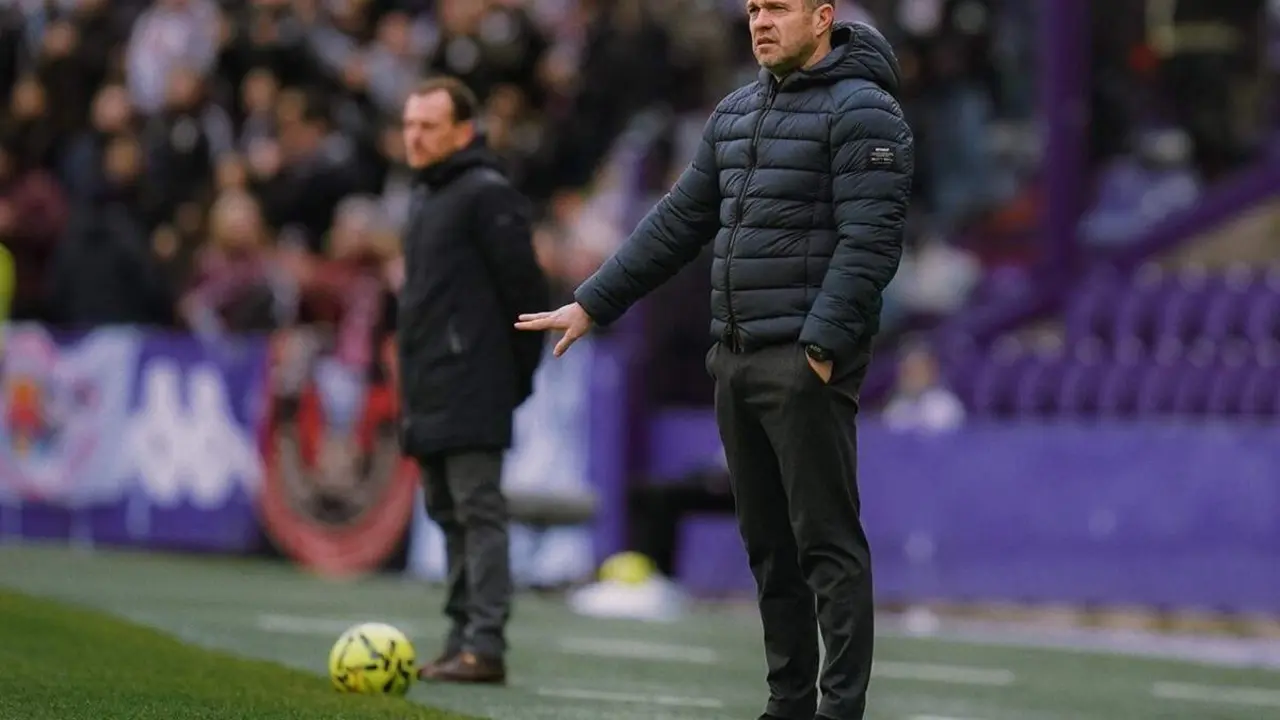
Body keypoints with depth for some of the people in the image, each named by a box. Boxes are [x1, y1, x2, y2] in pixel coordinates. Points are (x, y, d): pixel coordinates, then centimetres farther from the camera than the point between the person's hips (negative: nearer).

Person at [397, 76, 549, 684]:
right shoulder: (426, 197, 19)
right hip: (429, 395, 9)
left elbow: (525, 291, -11)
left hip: (471, 398, -9)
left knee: (479, 512, -10)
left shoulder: (487, 195, -9)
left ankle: (485, 645, -12)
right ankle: (463, 637, 14)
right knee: (449, 515, 10)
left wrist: (516, 377, -8)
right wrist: (412, 390, 19)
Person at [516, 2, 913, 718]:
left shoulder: (862, 111, -8)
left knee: (827, 540, -8)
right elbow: (679, 221, 21)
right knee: (767, 544, 10)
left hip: (807, 361, -8)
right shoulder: (738, 112, 17)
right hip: (737, 359, 8)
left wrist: (821, 345, -22)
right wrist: (592, 304, 19)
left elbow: (869, 241, -16)